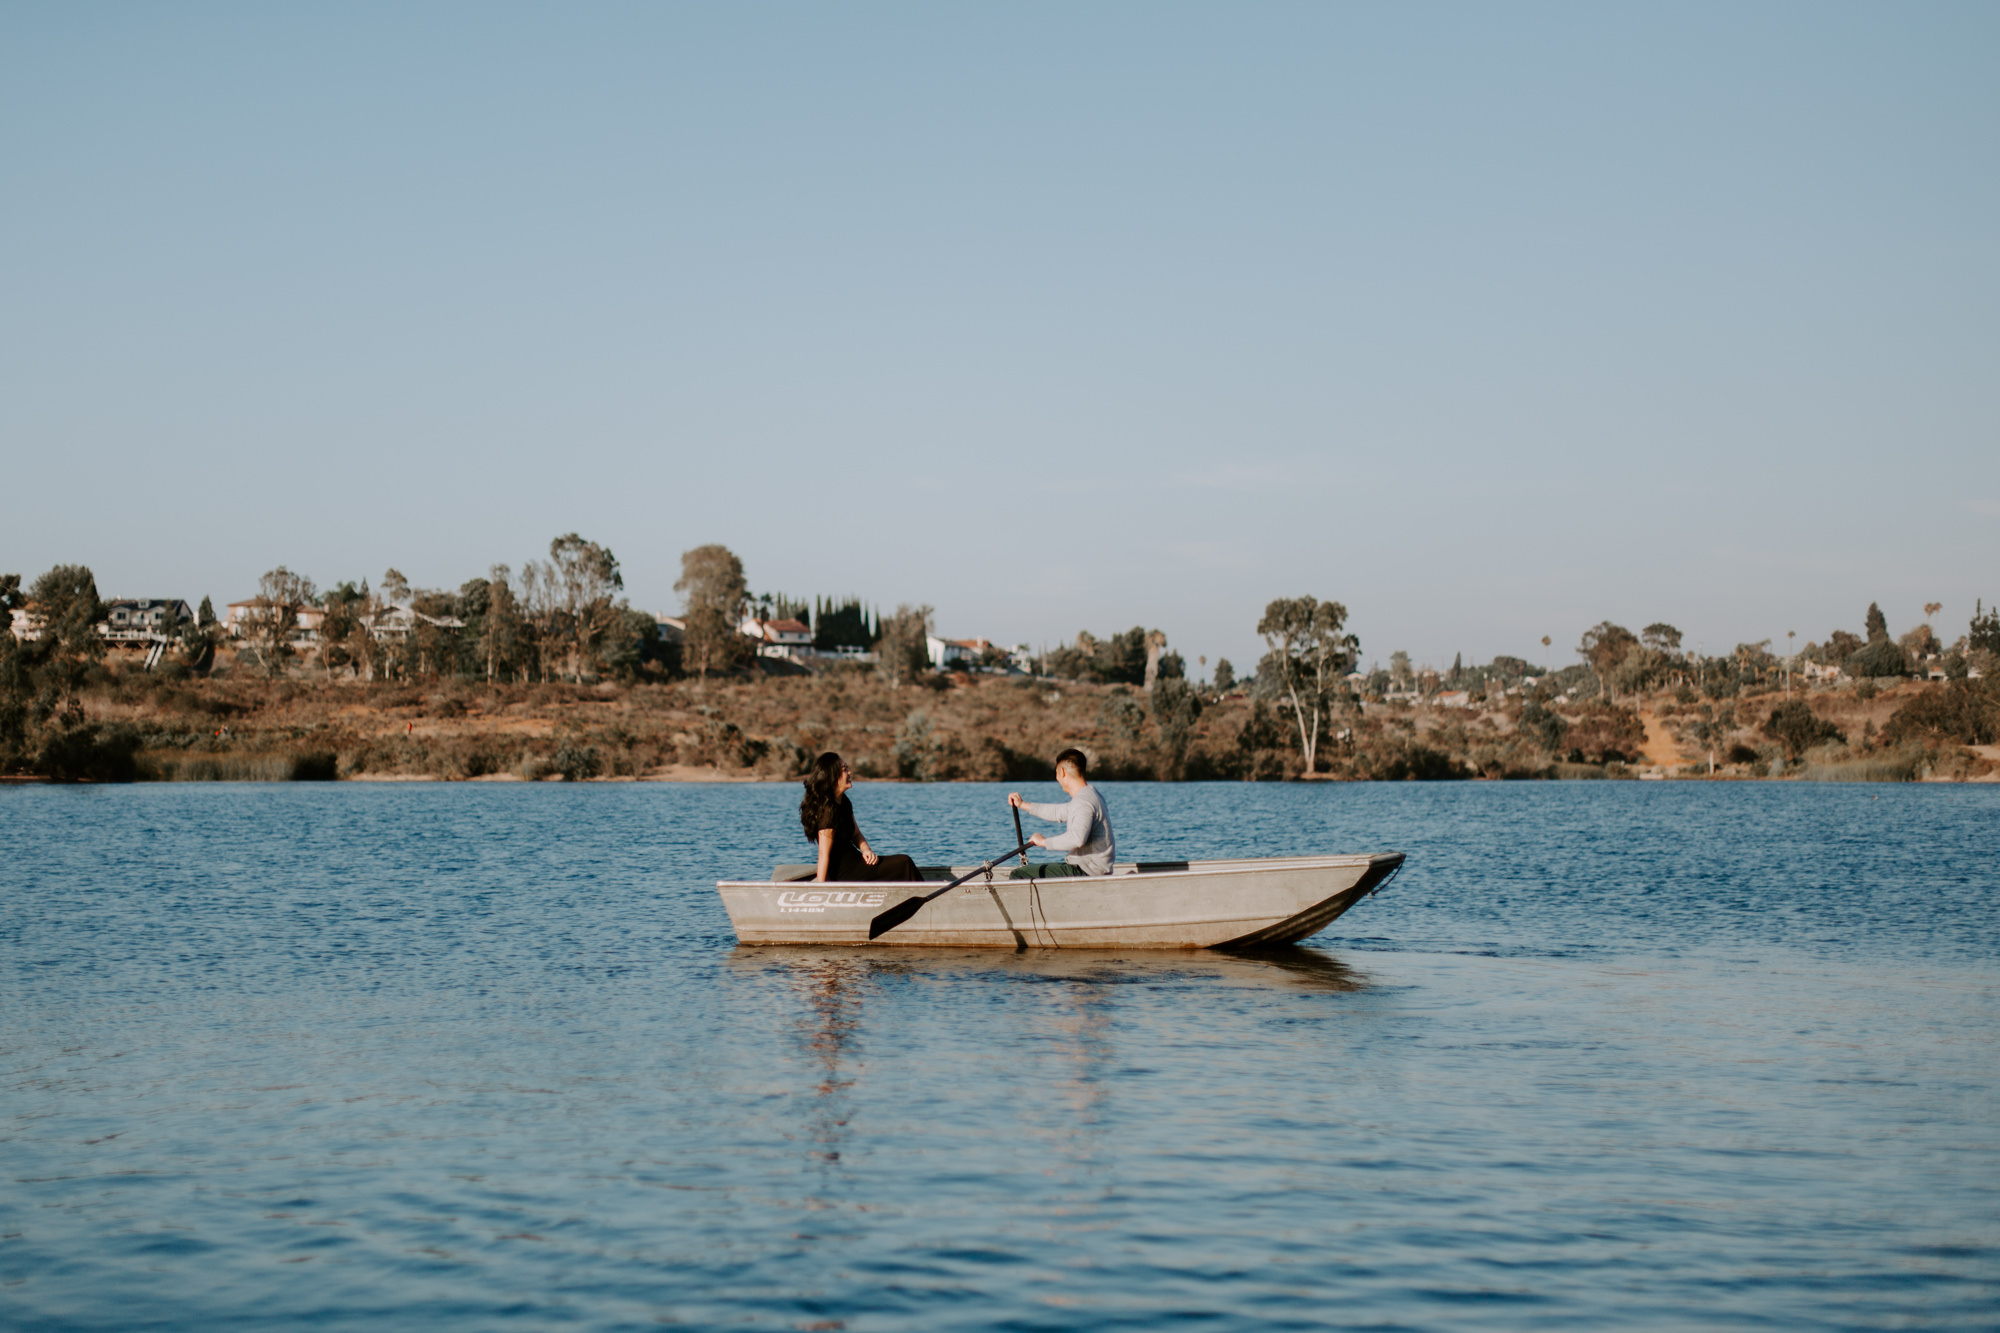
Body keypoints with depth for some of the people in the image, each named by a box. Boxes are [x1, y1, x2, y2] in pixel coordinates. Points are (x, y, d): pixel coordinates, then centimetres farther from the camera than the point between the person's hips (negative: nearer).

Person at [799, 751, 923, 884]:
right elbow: (824, 854, -24)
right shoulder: (828, 810, -22)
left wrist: (866, 850, -4)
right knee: (904, 864, -13)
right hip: (843, 872, -10)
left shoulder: (843, 801, 8)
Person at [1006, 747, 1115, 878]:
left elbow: (1077, 838, -35)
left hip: (1086, 870, -11)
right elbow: (1058, 813, 30)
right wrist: (1023, 805, 38)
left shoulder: (1084, 801, -19)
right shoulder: (1091, 794, 15)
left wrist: (1045, 842, -21)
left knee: (1017, 876, -13)